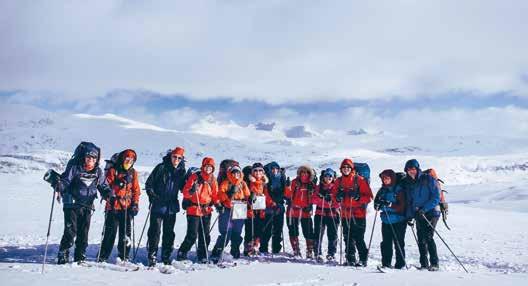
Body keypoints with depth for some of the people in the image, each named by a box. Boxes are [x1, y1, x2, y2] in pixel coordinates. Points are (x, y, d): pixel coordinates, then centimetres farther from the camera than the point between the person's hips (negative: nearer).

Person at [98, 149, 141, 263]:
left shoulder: (133, 173, 11)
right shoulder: (113, 171, 0)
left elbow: (136, 190, 14)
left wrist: (135, 204, 5)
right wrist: (120, 183, -23)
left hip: (127, 207, 3)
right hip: (113, 206, -3)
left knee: (126, 233, 3)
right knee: (110, 232, -2)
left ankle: (123, 257, 13)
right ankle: (103, 257, 8)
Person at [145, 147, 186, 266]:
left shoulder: (181, 171, 6)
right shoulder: (161, 168, -5)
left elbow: (182, 186, 17)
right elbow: (149, 183, -2)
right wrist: (152, 196, -13)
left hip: (172, 207, 4)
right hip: (158, 206, -4)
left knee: (169, 233, 10)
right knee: (155, 231, -3)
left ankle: (166, 256, 22)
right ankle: (152, 256, 6)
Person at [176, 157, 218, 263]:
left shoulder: (213, 180, 9)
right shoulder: (195, 177, -6)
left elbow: (215, 194, 15)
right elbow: (185, 192, -9)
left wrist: (217, 204, -1)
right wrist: (191, 191, -29)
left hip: (207, 210, 5)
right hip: (194, 209, -5)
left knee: (205, 235, 7)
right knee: (192, 235, -7)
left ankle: (202, 256, 19)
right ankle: (182, 253, 12)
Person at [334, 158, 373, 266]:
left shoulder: (359, 180, -3)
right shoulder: (339, 181, 10)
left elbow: (368, 197, -5)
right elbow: (335, 197, 16)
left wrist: (358, 197, -21)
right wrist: (338, 197, -6)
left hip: (359, 214, -4)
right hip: (345, 214, 4)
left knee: (359, 238, -6)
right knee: (348, 238, 7)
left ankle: (363, 259, 4)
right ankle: (351, 259, 15)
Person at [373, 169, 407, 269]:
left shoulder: (399, 190, -6)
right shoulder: (382, 190, 11)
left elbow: (401, 206, -13)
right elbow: (376, 204, 16)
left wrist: (390, 204, -25)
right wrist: (378, 205, -7)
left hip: (398, 221, -5)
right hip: (386, 221, 5)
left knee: (399, 243, 0)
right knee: (386, 243, 5)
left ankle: (400, 264, 9)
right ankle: (386, 263, 11)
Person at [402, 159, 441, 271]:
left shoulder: (428, 179, -7)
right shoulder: (408, 183, 11)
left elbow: (436, 197, -11)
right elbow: (409, 201, 17)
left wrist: (424, 209, -19)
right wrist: (410, 216, 8)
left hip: (431, 212, -6)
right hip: (418, 215, 6)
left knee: (428, 237, -14)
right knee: (421, 240, 4)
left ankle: (434, 264, -8)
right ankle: (424, 264, 11)